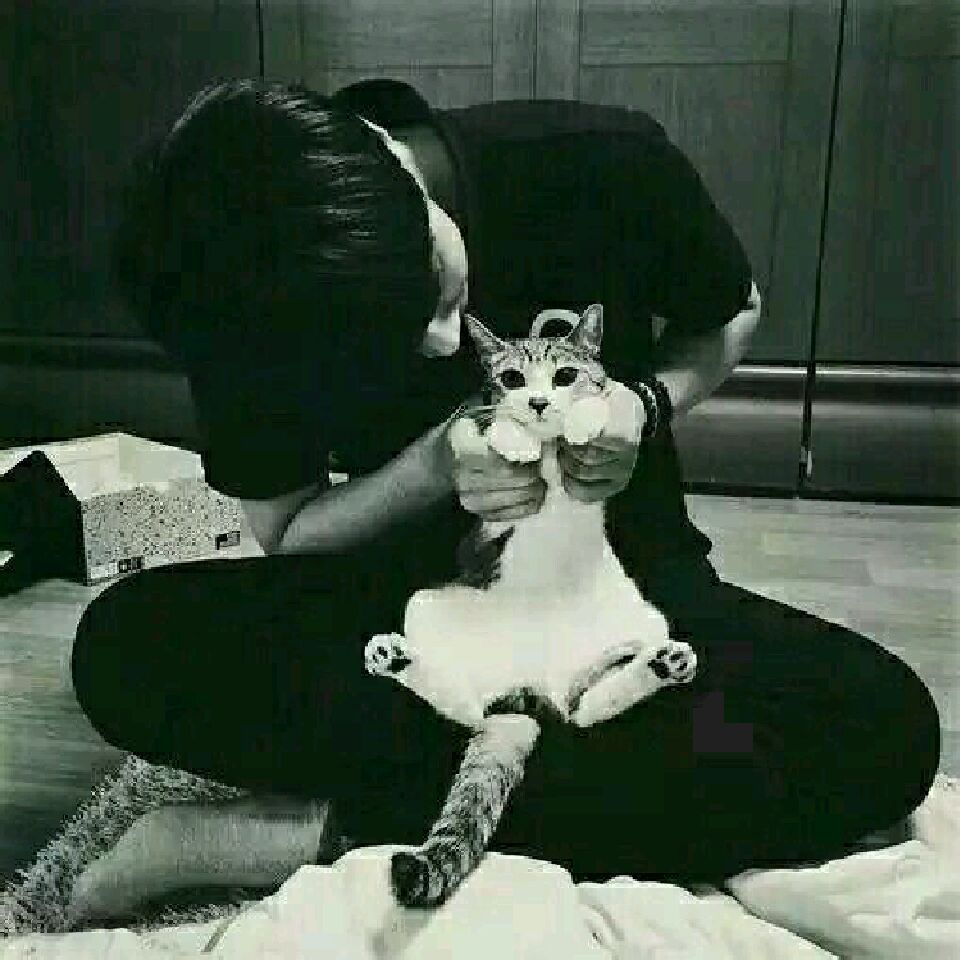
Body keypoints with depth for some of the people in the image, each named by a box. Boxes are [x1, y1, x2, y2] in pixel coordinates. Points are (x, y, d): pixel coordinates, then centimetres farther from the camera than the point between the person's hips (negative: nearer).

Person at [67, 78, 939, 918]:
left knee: (886, 725, -27)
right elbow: (286, 534, -4)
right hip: (408, 590, 0)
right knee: (122, 649, -22)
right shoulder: (250, 309, -16)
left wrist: (646, 406, -20)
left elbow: (731, 316, 1)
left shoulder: (610, 167, -19)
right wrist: (435, 466, -23)